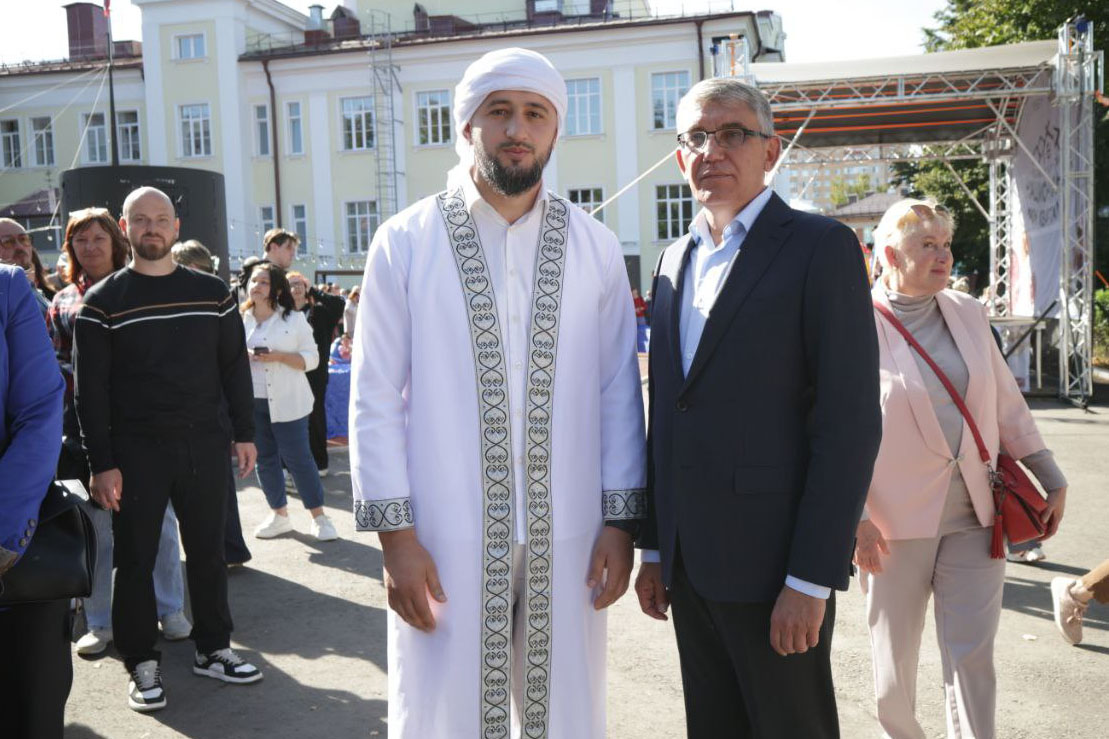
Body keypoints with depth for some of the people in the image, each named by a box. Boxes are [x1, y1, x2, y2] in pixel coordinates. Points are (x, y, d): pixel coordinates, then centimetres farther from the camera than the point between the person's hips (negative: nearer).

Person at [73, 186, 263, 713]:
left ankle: (213, 649, 24)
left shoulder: (211, 292, 7)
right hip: (136, 450, -2)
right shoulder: (103, 301, -1)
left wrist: (244, 433, 4)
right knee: (135, 557, 5)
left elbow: (235, 367, 10)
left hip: (206, 443, 2)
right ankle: (142, 663, 19)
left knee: (207, 551, 10)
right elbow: (90, 389, -4)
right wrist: (101, 463, -9)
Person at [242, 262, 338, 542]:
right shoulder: (241, 321, 11)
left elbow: (311, 358, -2)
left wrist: (279, 356, -17)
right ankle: (279, 514, 22)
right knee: (265, 459, 8)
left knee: (298, 458, -5)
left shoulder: (294, 320, 1)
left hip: (286, 402, -4)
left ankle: (319, 516, 5)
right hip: (252, 402, 4)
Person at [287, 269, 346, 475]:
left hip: (315, 375, -1)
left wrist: (313, 291, -10)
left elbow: (339, 305, -16)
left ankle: (319, 463, 17)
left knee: (315, 417, 7)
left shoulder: (318, 312, 2)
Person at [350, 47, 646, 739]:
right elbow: (376, 400, -3)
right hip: (447, 539, -2)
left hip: (567, 540, 2)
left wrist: (620, 522, 1)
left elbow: (618, 392, 5)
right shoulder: (405, 242, -2)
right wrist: (396, 534, -7)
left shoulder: (595, 247, 4)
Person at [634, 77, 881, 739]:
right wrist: (655, 549, 13)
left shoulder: (822, 247, -7)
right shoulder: (676, 260, 13)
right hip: (689, 564, 6)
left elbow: (851, 423, -13)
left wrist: (811, 579, -17)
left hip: (774, 564, -6)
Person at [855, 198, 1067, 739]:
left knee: (972, 657, 1)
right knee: (894, 656, 12)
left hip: (974, 516, 3)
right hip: (896, 520, -3)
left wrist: (1051, 480, 13)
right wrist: (854, 516, -15)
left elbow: (1008, 405, 13)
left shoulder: (968, 313, 7)